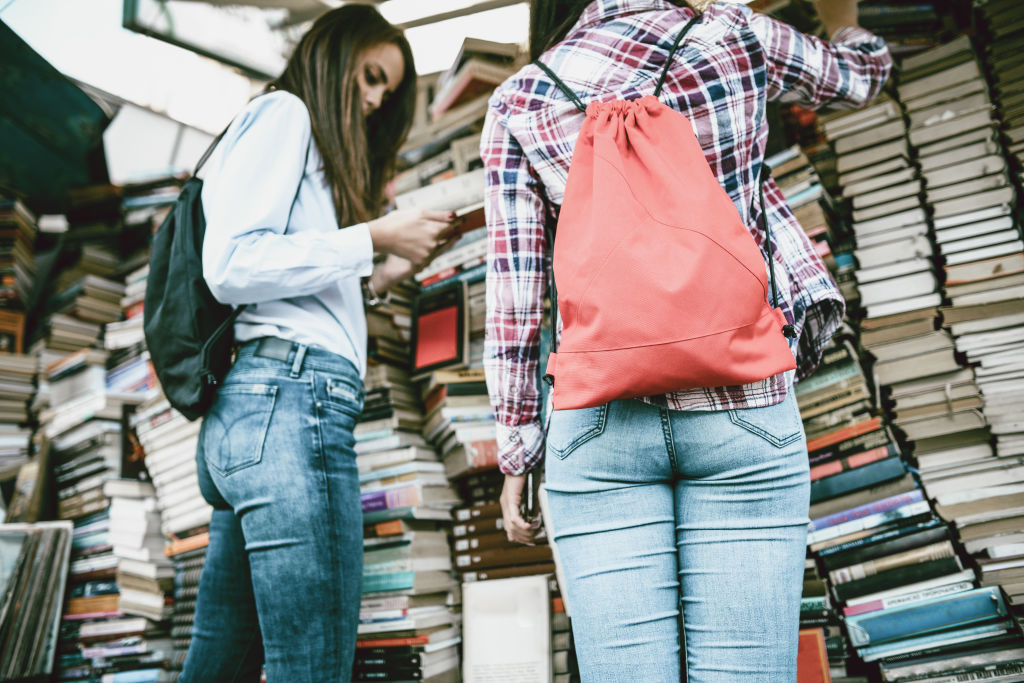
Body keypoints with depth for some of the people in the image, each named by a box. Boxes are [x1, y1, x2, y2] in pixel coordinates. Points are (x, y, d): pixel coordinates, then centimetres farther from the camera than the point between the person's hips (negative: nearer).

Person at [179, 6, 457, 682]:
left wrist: (377, 279, 16)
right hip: (293, 398, -10)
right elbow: (231, 266, -10)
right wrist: (373, 239, -7)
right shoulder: (284, 112, 5)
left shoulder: (293, 132, 32)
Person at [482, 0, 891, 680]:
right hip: (746, 413, 0)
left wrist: (515, 455, 8)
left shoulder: (518, 102, 6)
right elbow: (862, 73, 26)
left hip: (600, 421, 0)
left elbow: (513, 293, 2)